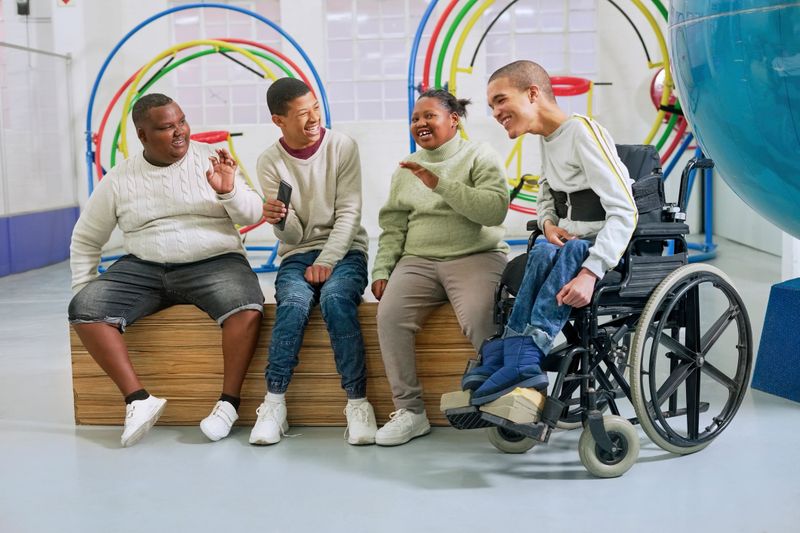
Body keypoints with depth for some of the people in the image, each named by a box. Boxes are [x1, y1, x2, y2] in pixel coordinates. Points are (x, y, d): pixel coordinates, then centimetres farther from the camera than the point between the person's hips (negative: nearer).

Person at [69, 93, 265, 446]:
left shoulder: (210, 160, 3)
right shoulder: (119, 179, 6)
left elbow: (253, 215, 1)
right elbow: (85, 239, 15)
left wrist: (229, 191, -18)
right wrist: (82, 290, 7)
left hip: (214, 264, -2)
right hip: (143, 268, 2)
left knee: (247, 307, -34)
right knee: (84, 309, -22)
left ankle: (229, 401, -22)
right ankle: (138, 399, -20)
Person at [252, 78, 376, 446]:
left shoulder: (342, 146, -1)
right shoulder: (270, 161, 2)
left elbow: (349, 213, -6)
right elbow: (292, 235, -2)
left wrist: (326, 262, -17)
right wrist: (279, 220, -25)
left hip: (344, 251, -1)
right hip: (297, 255, 1)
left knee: (335, 299, -32)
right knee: (294, 302, -31)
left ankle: (358, 403, -29)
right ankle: (274, 405, -26)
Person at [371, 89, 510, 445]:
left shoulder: (480, 156, 5)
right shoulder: (406, 168, 20)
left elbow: (495, 210, -11)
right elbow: (392, 225, 18)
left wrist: (440, 183, -16)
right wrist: (382, 271, 3)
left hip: (475, 256, -4)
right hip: (418, 261, 4)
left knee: (479, 319, -34)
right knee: (390, 315, -26)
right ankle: (410, 411, -16)